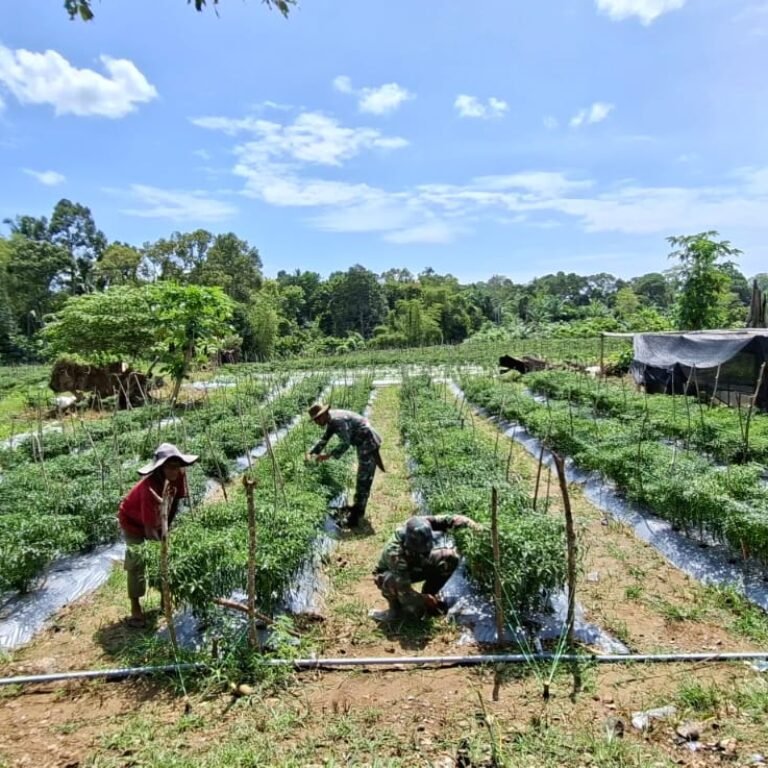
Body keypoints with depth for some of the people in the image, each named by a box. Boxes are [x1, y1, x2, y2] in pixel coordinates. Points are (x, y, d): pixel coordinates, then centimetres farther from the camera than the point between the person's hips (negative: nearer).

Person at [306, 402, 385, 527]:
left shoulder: (338, 420, -25)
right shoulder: (331, 420, 6)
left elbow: (345, 444, -33)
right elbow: (324, 439, 15)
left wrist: (328, 456, -34)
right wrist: (311, 453, 5)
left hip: (368, 444, -11)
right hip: (363, 443, 11)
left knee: (363, 480, -8)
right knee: (362, 477, 21)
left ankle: (356, 517, -4)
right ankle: (358, 507, 36)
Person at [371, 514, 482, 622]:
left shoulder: (420, 526, -32)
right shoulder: (395, 553, -42)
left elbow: (448, 520, -27)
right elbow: (405, 592, -38)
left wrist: (474, 526, -38)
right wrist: (428, 601, -35)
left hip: (414, 566, 5)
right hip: (392, 573, -5)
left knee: (450, 557, -16)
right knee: (393, 582, -42)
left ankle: (427, 597, 2)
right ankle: (395, 610, -8)